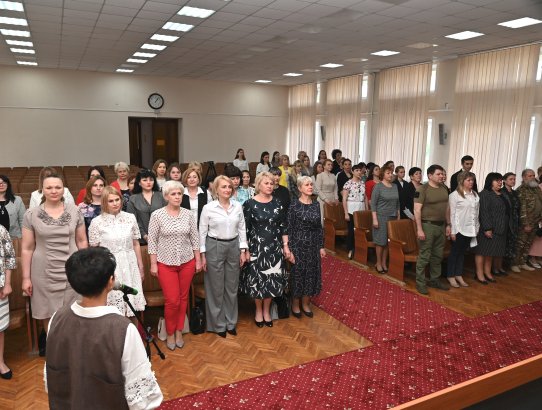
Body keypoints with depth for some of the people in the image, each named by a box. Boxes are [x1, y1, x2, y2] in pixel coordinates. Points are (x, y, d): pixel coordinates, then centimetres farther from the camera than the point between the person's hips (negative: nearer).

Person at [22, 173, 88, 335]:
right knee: (49, 316, 9)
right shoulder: (31, 214, -1)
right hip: (44, 273, 0)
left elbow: (82, 241, 7)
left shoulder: (74, 211, 1)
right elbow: (27, 248, 1)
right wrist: (26, 277, -1)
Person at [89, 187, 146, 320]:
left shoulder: (130, 218, 2)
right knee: (113, 310, 3)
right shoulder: (97, 222, -5)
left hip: (129, 266, 2)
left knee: (132, 305, 9)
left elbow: (136, 244, 8)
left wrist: (141, 267, 10)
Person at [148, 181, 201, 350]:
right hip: (166, 263, -2)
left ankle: (179, 331, 28)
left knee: (183, 298, 11)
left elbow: (195, 239, 5)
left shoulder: (189, 214, 0)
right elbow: (152, 241, -5)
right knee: (172, 300, -2)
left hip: (187, 262, 3)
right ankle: (170, 333, 21)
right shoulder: (157, 215, -8)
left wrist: (198, 260, 4)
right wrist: (153, 264, -6)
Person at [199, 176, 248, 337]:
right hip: (214, 247, -3)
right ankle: (218, 324, 23)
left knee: (232, 286, 12)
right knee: (216, 287, 7)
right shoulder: (208, 208, -8)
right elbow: (202, 232, -4)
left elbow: (242, 229, 7)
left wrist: (243, 251, 3)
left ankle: (231, 322, 28)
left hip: (233, 246, 3)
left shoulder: (238, 206, 1)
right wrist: (203, 255, -6)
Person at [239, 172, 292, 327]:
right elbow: (244, 229, -6)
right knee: (257, 280, 5)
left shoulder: (277, 203, 3)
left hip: (275, 247, 3)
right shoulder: (249, 204, -7)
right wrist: (246, 250, -9)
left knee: (272, 280, 8)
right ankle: (258, 311, 27)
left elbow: (283, 226, 7)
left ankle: (266, 310, 27)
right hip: (256, 247, -3)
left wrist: (286, 246, 3)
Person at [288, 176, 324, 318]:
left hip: (313, 245, 5)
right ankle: (295, 304, 25)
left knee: (311, 274, 12)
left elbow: (319, 227, 8)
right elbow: (289, 229, -10)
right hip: (299, 244, -5)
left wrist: (321, 246, 6)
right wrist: (290, 250, -13)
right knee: (298, 274, 6)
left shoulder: (316, 205, 4)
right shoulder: (294, 205, -10)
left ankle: (305, 303, 30)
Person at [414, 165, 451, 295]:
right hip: (427, 225, -7)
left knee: (438, 256, 14)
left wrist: (448, 224, 13)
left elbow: (446, 208, 17)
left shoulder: (444, 188, 9)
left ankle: (434, 280, 27)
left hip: (441, 225, 7)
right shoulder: (422, 189, -12)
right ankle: (420, 283, 8)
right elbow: (417, 210, -16)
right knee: (424, 256, -2)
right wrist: (419, 229, -20)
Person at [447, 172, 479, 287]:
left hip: (470, 229, 5)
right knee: (455, 252, 5)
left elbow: (477, 212, 11)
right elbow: (452, 214, -10)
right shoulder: (455, 195, -8)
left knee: (462, 252, 14)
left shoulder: (475, 195, 8)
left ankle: (459, 275, 23)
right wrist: (453, 231, -12)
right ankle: (451, 276, 15)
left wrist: (477, 227, 6)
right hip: (459, 229, -5)